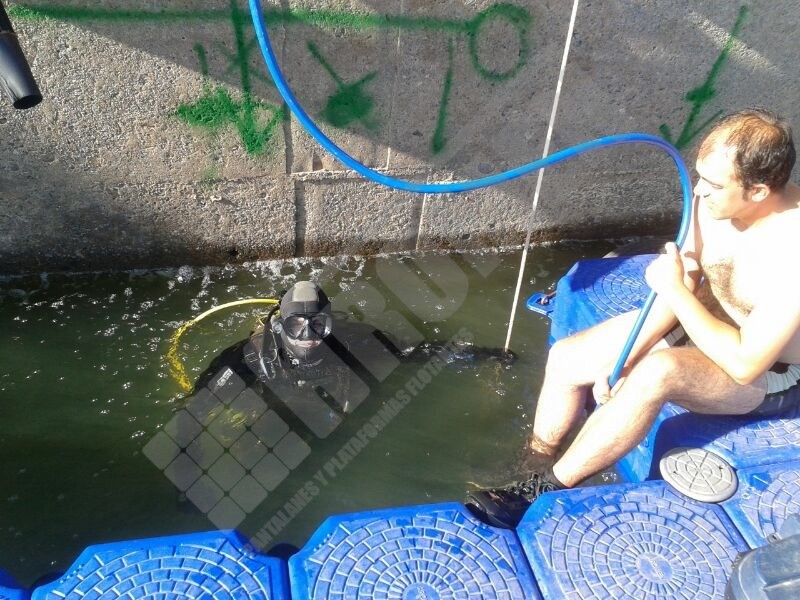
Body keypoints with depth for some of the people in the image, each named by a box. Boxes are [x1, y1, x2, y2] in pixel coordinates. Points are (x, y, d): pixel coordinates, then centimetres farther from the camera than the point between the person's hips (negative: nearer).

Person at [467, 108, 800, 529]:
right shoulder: (714, 196, -13)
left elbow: (745, 363, -31)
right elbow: (687, 285, -5)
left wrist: (675, 291, -27)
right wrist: (622, 357, -14)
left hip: (766, 374, -7)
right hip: (698, 325, 7)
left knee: (659, 372, -38)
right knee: (568, 357, -6)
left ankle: (544, 492, -22)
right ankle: (535, 467, 8)